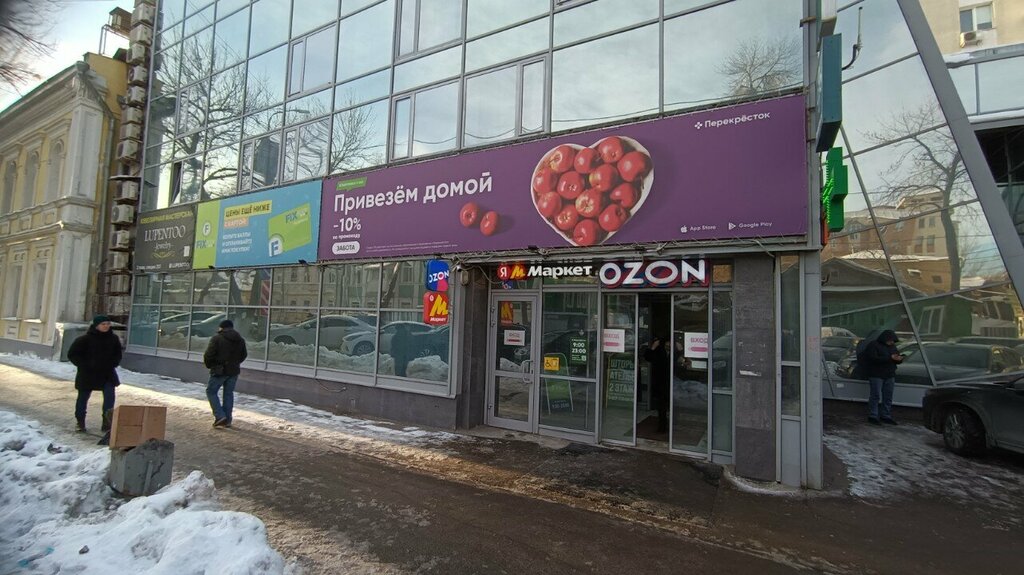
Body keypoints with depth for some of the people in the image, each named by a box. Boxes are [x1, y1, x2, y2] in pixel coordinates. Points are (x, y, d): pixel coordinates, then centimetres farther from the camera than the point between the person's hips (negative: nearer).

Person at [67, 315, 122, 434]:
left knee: (109, 393, -16)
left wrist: (113, 364, 1)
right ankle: (80, 421, 30)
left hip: (107, 372, 2)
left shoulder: (113, 338, 1)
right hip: (88, 374, -2)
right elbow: (72, 354, -5)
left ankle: (107, 422, -20)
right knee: (83, 397, 12)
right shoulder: (85, 339, -11)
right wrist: (85, 365, -12)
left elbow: (118, 354, 16)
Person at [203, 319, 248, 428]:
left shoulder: (217, 338, -10)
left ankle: (220, 416, -3)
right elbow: (244, 355, 14)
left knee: (211, 391, 9)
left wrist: (209, 365, 5)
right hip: (234, 371, 5)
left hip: (220, 371, -5)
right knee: (229, 394, 12)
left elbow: (209, 355, -13)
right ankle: (227, 420, 14)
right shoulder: (240, 339, 8)